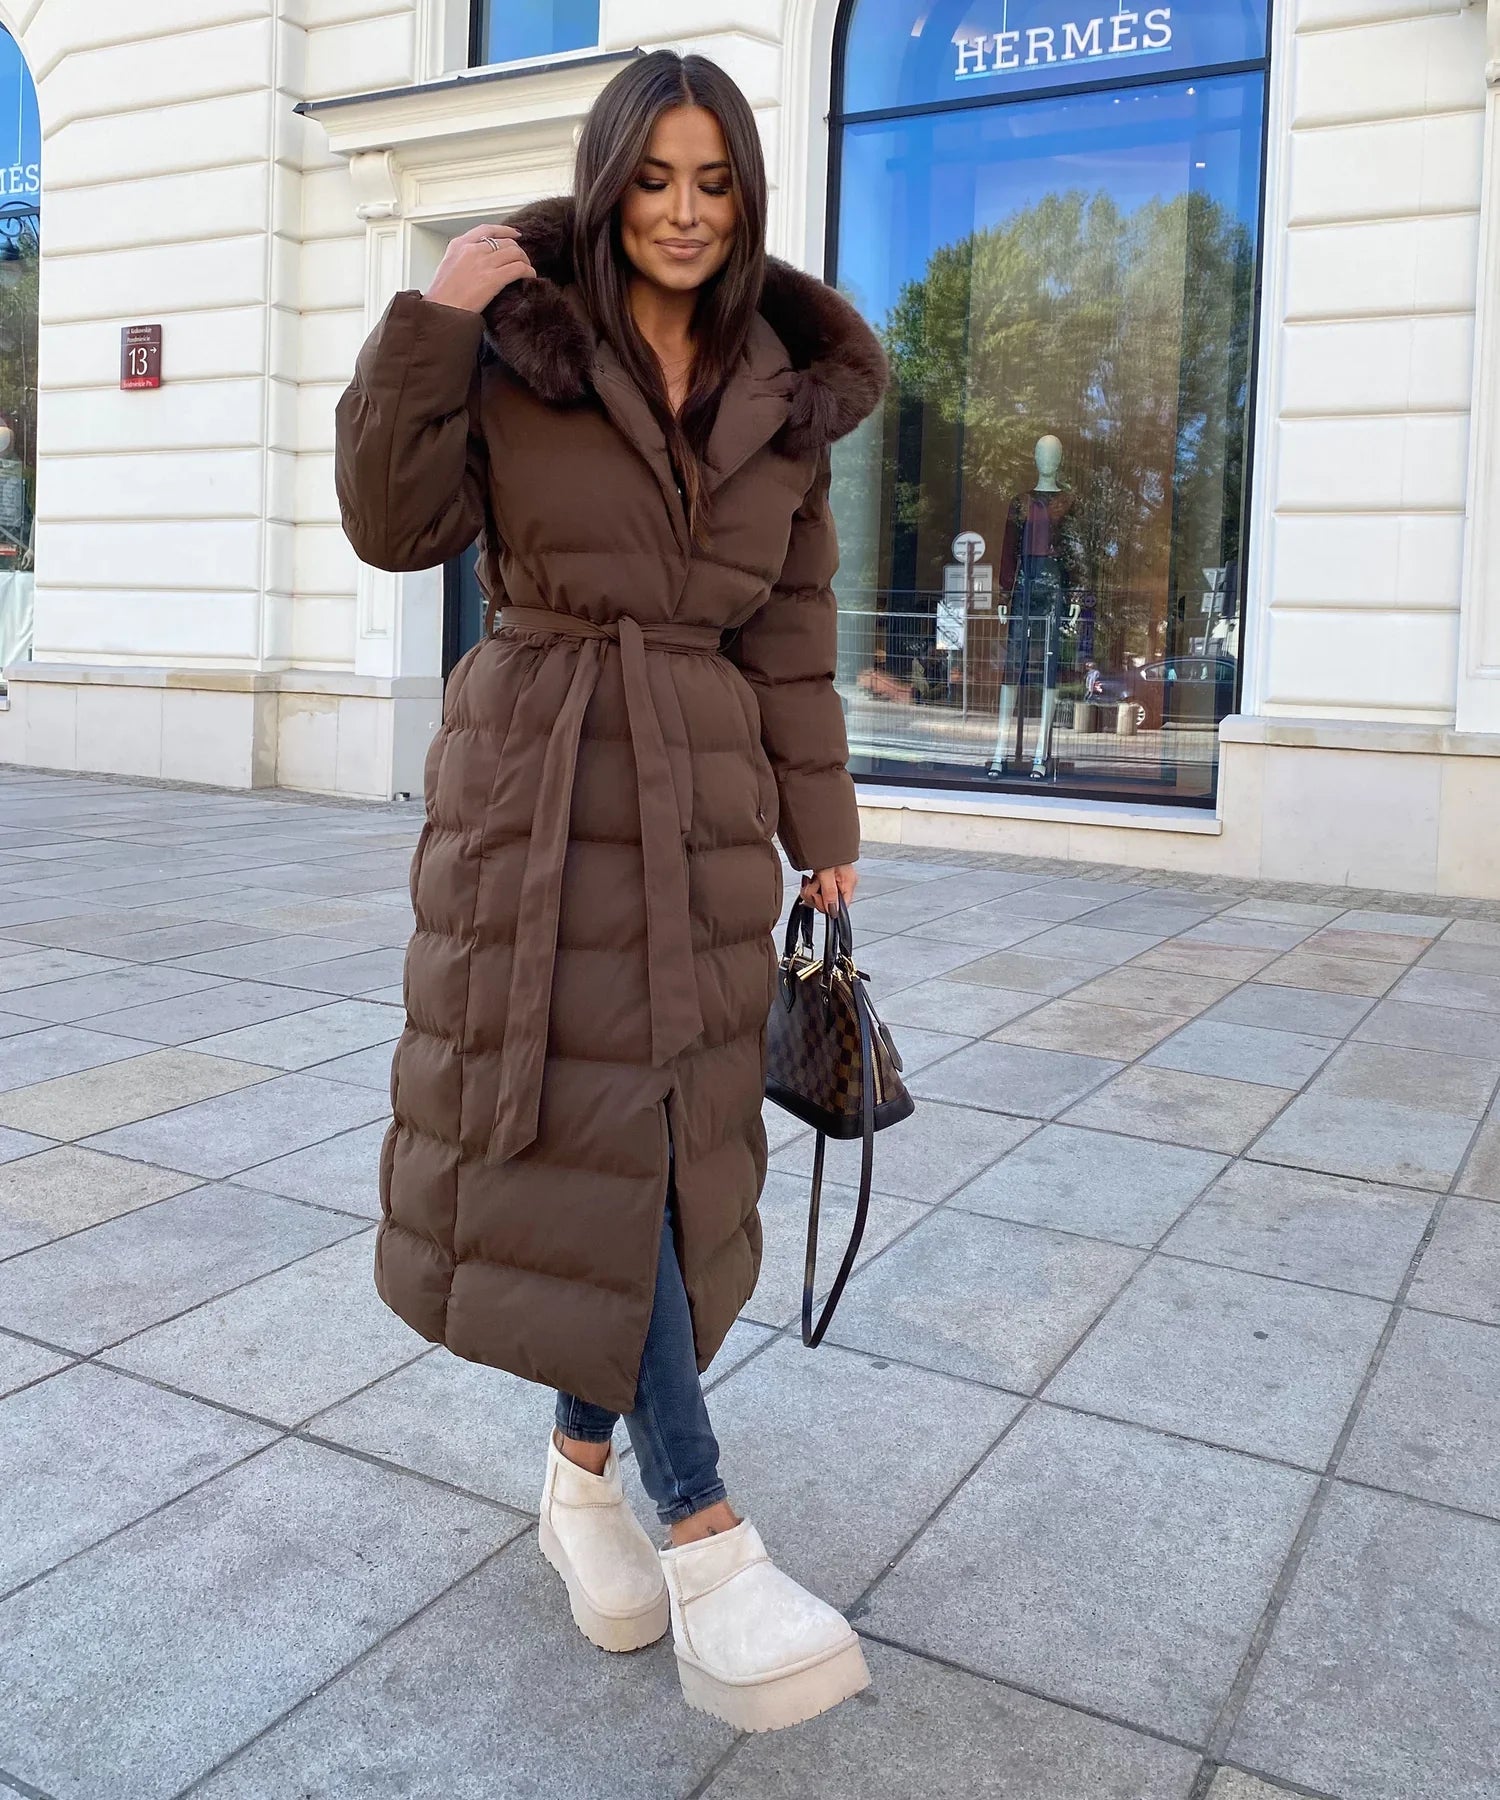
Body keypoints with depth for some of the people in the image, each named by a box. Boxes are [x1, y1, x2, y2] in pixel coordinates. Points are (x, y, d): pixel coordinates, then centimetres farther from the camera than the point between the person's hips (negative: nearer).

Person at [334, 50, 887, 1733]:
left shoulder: (786, 390, 10)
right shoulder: (514, 342, 3)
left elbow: (793, 632, 10)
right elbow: (396, 525, -3)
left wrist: (822, 828, 7)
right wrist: (428, 325, -12)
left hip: (702, 796, 3)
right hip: (536, 779, -3)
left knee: (662, 1138, 5)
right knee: (580, 1130, -10)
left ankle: (584, 1468, 26)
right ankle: (705, 1542, -5)